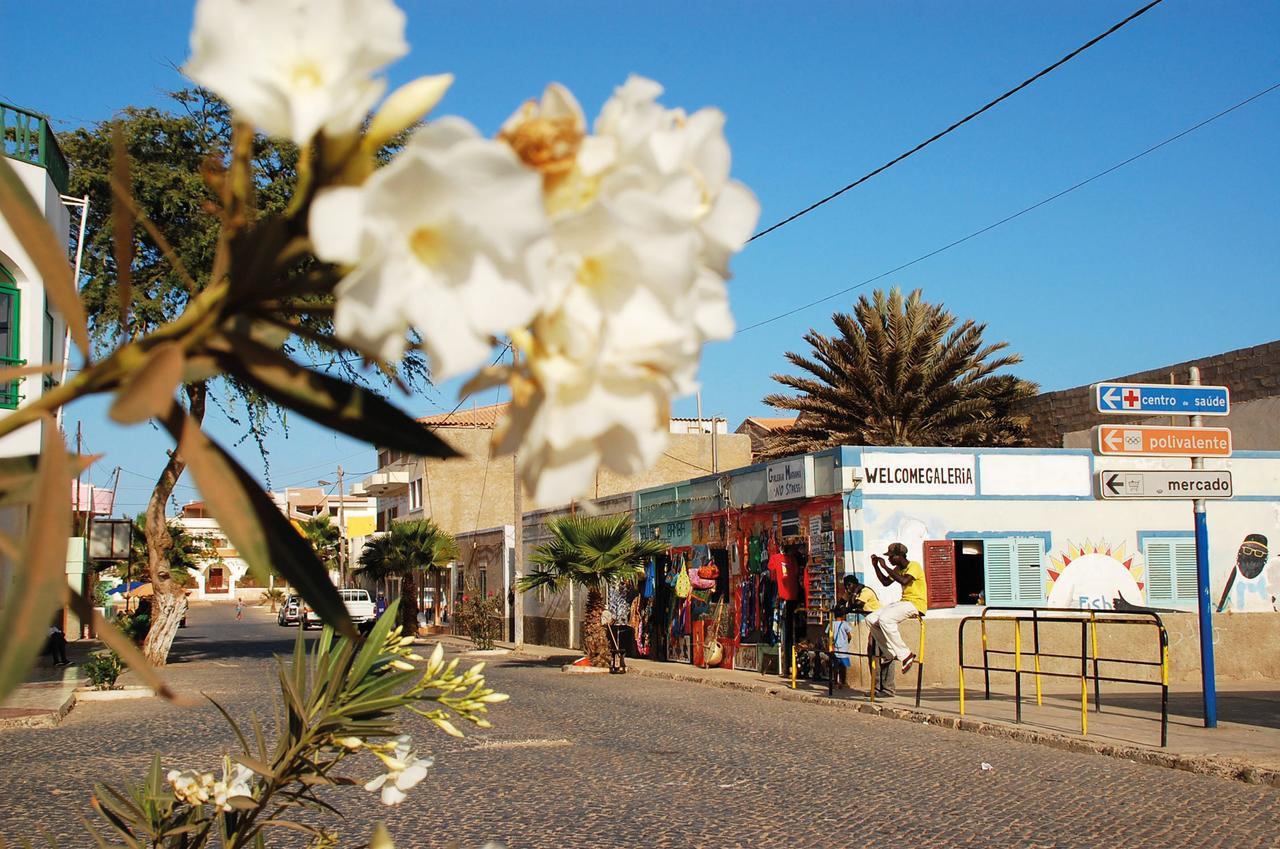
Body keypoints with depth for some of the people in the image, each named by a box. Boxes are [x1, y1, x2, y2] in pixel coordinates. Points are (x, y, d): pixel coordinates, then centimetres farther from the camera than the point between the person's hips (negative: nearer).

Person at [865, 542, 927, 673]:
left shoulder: (914, 566, -13)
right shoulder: (898, 568, 14)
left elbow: (904, 581, -31)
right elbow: (886, 582, 19)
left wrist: (885, 567, -25)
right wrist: (876, 566, 9)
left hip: (916, 604, -9)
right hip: (904, 602, 9)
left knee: (885, 619, -30)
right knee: (871, 619, -2)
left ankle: (905, 655, -23)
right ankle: (893, 653, 2)